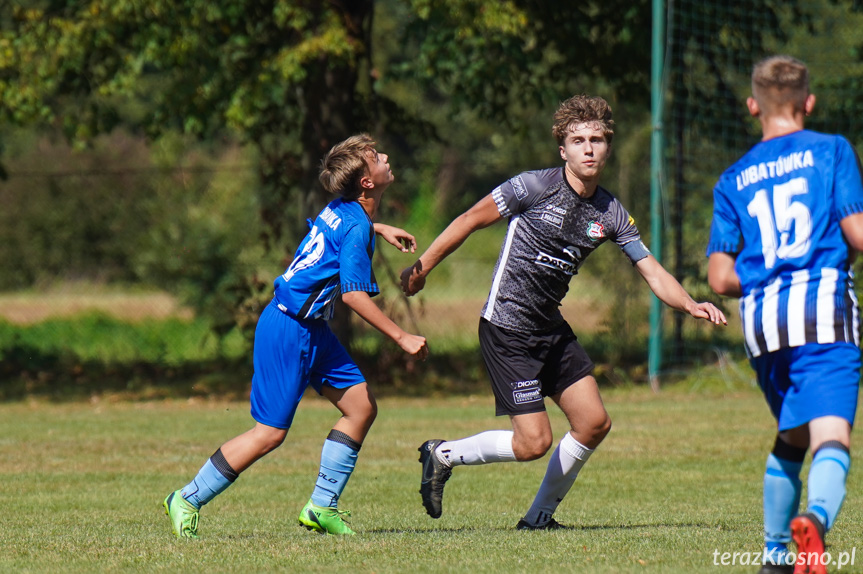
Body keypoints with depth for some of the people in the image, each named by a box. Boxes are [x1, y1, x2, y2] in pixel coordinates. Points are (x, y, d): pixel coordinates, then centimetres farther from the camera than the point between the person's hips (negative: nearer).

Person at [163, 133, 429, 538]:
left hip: (310, 329, 10)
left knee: (361, 406, 5)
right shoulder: (355, 229, -21)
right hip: (289, 331, -10)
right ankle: (188, 500, 4)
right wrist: (401, 338, -20)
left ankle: (322, 506, 10)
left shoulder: (343, 209, 7)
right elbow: (354, 295, -24)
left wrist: (379, 229, 38)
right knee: (269, 433, -7)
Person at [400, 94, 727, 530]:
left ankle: (539, 517, 16)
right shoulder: (536, 187, -14)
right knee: (533, 442, -12)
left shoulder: (610, 213, 3)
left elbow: (653, 273, 3)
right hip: (507, 327, -7)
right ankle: (443, 455, 10)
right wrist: (422, 267, -5)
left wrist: (690, 305, -14)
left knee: (594, 423, 2)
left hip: (550, 327, 7)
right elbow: (470, 221, -6)